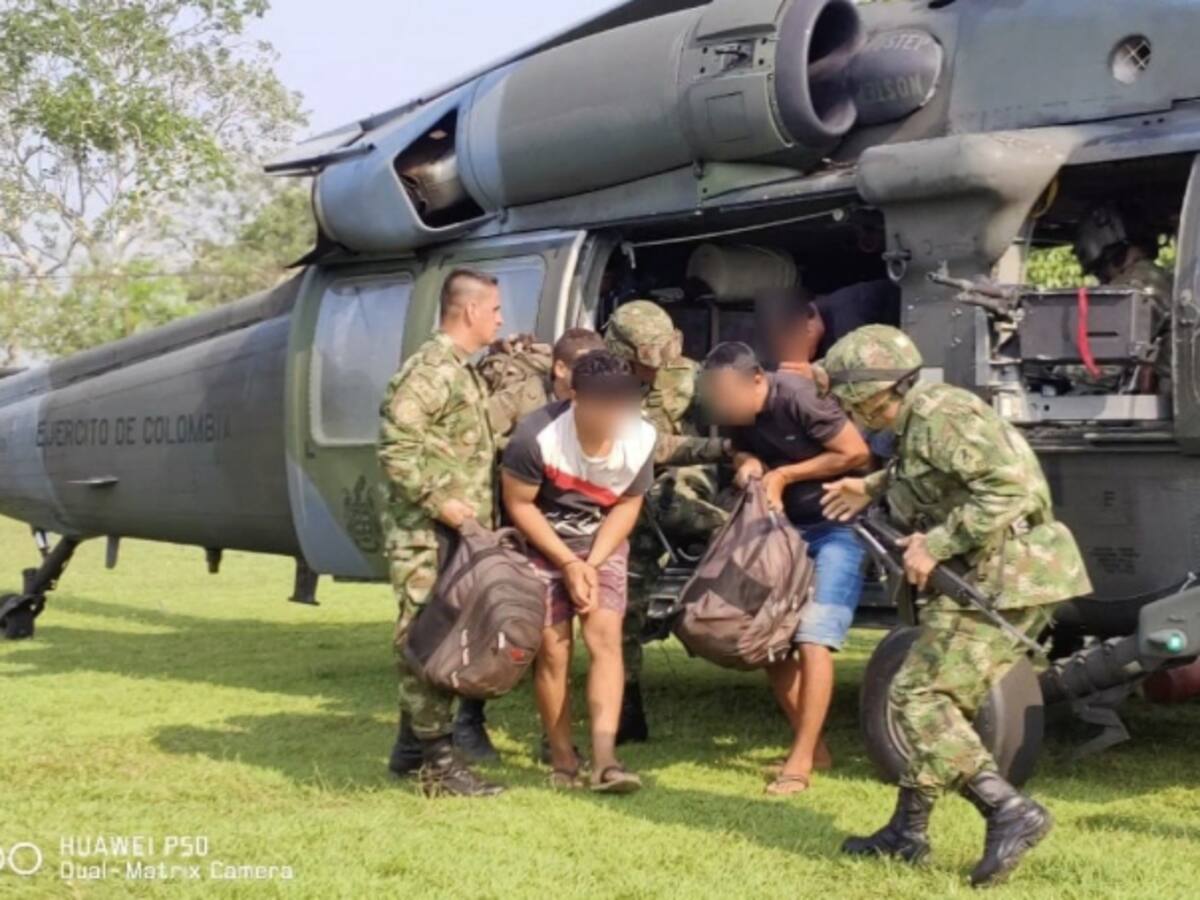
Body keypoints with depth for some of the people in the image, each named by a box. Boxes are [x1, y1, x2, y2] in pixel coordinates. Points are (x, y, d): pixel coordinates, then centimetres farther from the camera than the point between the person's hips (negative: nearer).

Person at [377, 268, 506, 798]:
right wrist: (438, 500, -22)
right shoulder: (431, 369, -13)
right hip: (426, 535, -10)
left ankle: (411, 748, 25)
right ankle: (439, 763, -7)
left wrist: (480, 513, 17)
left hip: (456, 534, 10)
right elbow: (396, 446, -20)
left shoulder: (463, 371, 18)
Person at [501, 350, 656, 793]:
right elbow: (518, 504, -18)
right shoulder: (537, 435, -31)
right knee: (553, 649, -5)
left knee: (605, 635, -13)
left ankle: (604, 757, -18)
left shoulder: (641, 438, -20)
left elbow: (627, 505, -6)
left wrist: (592, 563, -16)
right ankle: (562, 758, 10)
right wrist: (568, 563, -18)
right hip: (543, 543, -2)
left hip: (603, 543, 2)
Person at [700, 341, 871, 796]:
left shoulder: (797, 397, -25)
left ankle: (801, 759, -11)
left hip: (836, 525, -8)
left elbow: (857, 453, -22)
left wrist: (783, 475, -18)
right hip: (784, 526, 8)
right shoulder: (738, 412, -4)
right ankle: (812, 745, 16)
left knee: (812, 638, -15)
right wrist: (747, 464, -12)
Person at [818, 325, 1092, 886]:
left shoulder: (938, 414, -16)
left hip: (1006, 577, -10)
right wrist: (873, 488, 31)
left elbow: (1010, 487, -25)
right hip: (990, 576, 10)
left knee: (919, 696, -10)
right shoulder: (913, 425, 16)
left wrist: (935, 545, -21)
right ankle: (908, 830, 21)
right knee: (936, 696, 14)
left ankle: (1009, 812, -15)